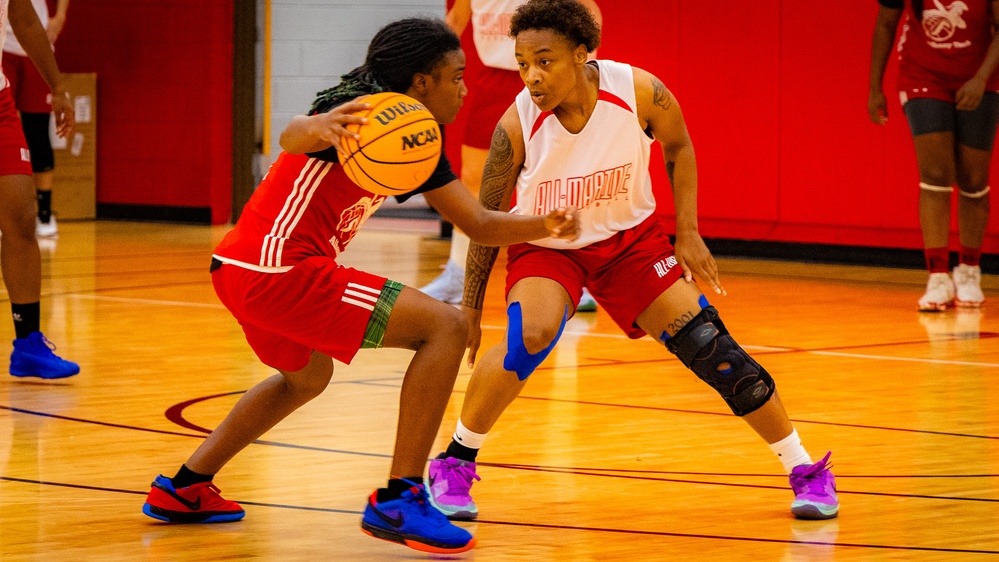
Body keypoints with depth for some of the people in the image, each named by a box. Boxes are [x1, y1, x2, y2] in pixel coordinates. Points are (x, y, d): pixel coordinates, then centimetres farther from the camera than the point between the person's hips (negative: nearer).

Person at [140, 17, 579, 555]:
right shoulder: (368, 109, -12)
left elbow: (479, 224, 15)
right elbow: (293, 137, -33)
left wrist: (544, 225, -2)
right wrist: (316, 128, -56)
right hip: (279, 268, -11)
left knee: (307, 375, 38)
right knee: (446, 326, -11)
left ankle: (183, 488, 36)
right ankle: (397, 501, -12)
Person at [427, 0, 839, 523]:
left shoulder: (639, 92, -25)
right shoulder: (517, 125, -27)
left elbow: (678, 146, -1)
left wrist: (688, 233, -5)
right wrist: (469, 311, -7)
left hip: (631, 236, 2)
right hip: (544, 246, -2)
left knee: (705, 342, -7)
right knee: (530, 336, -30)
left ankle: (805, 469, 8)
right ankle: (454, 463, -11)